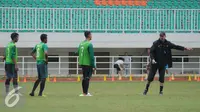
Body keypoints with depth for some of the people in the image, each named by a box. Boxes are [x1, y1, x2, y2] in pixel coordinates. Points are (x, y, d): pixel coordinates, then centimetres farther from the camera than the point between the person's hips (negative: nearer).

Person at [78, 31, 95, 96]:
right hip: (88, 64, -8)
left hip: (82, 63, 8)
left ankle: (84, 92, 18)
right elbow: (91, 56, -16)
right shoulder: (89, 44, -13)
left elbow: (78, 53, 16)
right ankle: (85, 93, -7)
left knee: (84, 77, 14)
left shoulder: (81, 44, 11)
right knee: (87, 78, -5)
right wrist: (93, 66, -12)